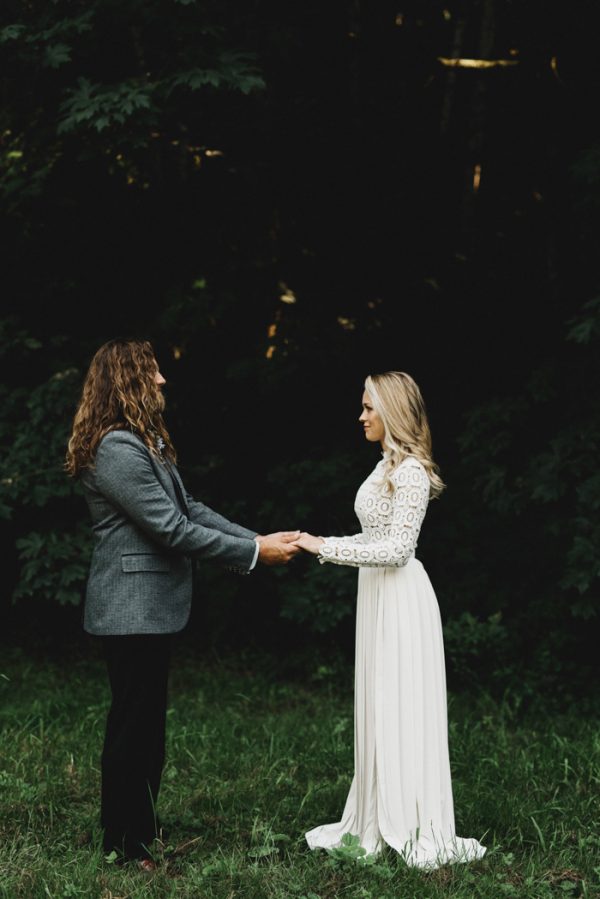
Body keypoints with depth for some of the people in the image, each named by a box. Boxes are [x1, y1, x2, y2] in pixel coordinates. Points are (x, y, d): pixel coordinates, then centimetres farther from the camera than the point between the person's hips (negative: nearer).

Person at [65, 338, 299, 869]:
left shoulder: (147, 442, 14)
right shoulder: (117, 449, -20)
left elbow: (189, 509, 11)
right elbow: (172, 528, -21)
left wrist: (259, 540, 2)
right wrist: (253, 553, -15)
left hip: (152, 606, 10)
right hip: (132, 608, -10)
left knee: (146, 724, 17)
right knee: (133, 725, -1)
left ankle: (140, 829, 28)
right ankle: (125, 846, 10)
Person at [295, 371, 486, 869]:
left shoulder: (411, 472, -15)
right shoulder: (388, 466, 13)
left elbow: (397, 548, -19)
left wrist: (327, 547, -18)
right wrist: (319, 545, 10)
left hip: (401, 600, -9)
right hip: (378, 595, 10)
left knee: (400, 709, -4)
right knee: (378, 709, 11)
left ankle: (413, 829, 4)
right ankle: (381, 821, 19)